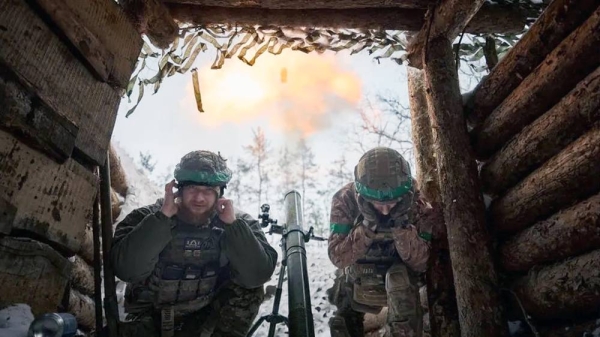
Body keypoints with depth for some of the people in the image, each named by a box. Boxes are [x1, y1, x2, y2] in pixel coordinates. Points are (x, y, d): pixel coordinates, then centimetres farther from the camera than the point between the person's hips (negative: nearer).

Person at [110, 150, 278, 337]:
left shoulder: (238, 223, -11)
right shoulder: (146, 218, -12)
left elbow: (258, 275, -25)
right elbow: (126, 270, -28)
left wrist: (232, 224, -30)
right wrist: (163, 217, -30)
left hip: (207, 319, 1)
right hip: (152, 319, -1)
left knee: (249, 288, -21)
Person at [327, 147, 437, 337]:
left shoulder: (417, 206, -23)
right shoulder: (345, 200, -25)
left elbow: (420, 263, -22)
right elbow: (338, 258, -27)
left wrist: (403, 230, -40)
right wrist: (366, 228, -43)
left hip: (399, 279, -1)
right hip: (356, 280, 2)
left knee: (400, 277, -32)